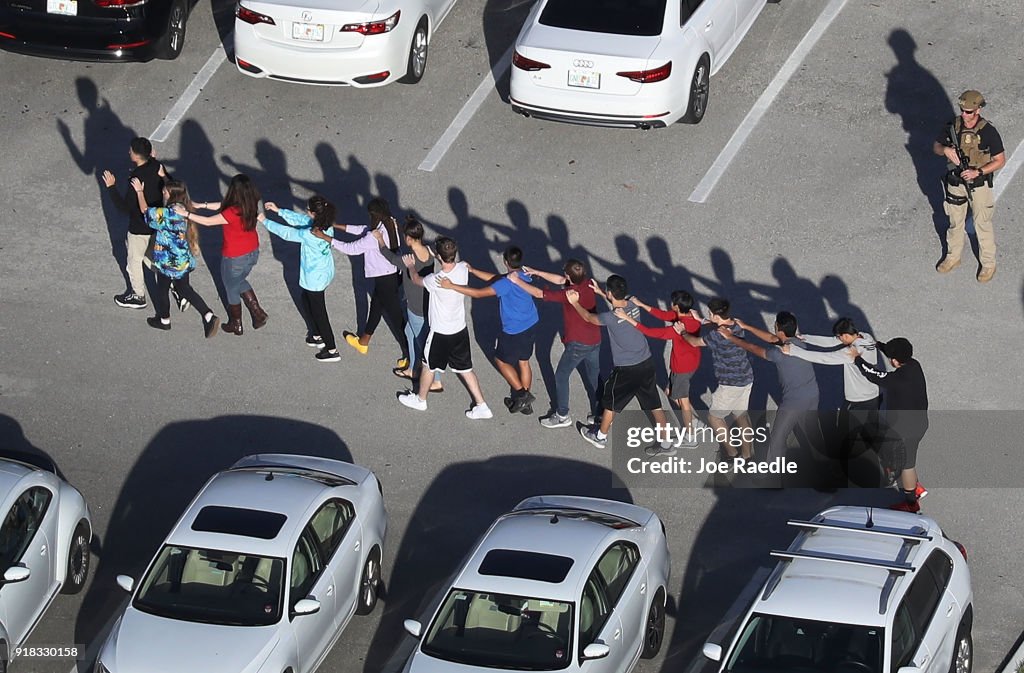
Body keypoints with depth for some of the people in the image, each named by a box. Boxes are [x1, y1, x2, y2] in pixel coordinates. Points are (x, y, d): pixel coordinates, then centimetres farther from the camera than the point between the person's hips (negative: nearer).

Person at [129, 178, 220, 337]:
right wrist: (163, 176, 24)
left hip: (169, 262, -8)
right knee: (184, 288, 21)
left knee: (162, 289, 18)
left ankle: (164, 321, 39)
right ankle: (209, 317, 13)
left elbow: (145, 210, -17)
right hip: (184, 260, 8)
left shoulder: (167, 214, -29)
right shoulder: (183, 209, -6)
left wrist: (139, 191, -4)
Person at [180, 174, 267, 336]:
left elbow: (208, 222, -24)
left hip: (235, 258, -7)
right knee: (240, 282, 32)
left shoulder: (232, 213, -34)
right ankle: (258, 313, 31)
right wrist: (201, 205, 3)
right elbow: (223, 205, 2)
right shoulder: (251, 205, -11)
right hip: (253, 252, 7)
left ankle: (235, 325, 37)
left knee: (232, 289, 19)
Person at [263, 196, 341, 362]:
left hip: (315, 278, -9)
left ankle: (332, 350, 22)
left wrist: (265, 221, -9)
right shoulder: (326, 225, -12)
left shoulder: (309, 235, -35)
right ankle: (317, 336, 47)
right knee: (306, 301, 30)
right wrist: (279, 211, 4)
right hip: (326, 272, 9)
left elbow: (286, 232, -22)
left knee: (318, 312, 9)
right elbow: (300, 219, 2)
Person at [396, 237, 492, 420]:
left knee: (429, 367, 20)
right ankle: (481, 406, 21)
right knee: (465, 369, 18)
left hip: (441, 333, -5)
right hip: (461, 329, 5)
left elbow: (416, 280, -8)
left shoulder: (436, 280, -32)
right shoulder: (463, 269, -16)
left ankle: (420, 399, 41)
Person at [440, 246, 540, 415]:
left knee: (501, 361, 15)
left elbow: (479, 293, -30)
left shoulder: (507, 283, -29)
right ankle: (525, 403, 31)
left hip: (515, 332, -8)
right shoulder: (523, 275, -3)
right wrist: (472, 271, 7)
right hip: (531, 326, 8)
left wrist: (451, 286, -28)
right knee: (523, 362, 21)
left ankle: (522, 394, 13)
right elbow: (495, 279, 8)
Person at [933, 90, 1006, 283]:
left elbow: (1000, 160, -14)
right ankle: (953, 257, 39)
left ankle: (988, 264, 25)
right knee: (955, 222, 20)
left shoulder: (989, 132, -21)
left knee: (982, 225, 9)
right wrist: (946, 150, -21)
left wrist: (978, 172, -24)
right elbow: (936, 147, 3)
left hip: (979, 185, -4)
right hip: (956, 182, 4)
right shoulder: (953, 127, -9)